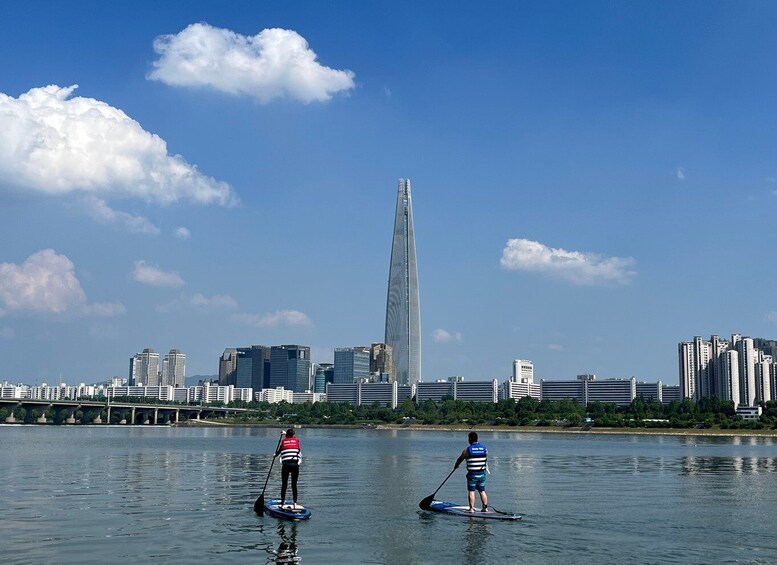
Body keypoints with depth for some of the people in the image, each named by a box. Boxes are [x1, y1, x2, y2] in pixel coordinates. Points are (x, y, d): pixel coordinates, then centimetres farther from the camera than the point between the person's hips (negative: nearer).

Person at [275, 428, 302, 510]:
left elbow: (278, 451, 20)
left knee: (284, 485, 8)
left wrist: (275, 455, 42)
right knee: (294, 485, 7)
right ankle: (294, 504, 3)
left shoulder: (283, 441, 8)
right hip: (295, 465, 1)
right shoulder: (297, 440, 9)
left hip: (286, 464, 0)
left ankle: (282, 504, 9)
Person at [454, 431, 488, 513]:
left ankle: (471, 508, 0)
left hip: (472, 474, -4)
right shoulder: (484, 448, 2)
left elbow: (460, 459, 4)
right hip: (482, 474, 4)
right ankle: (485, 507, 14)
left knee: (471, 491, 2)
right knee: (482, 491, 12)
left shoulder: (467, 449, -9)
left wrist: (456, 466, 21)